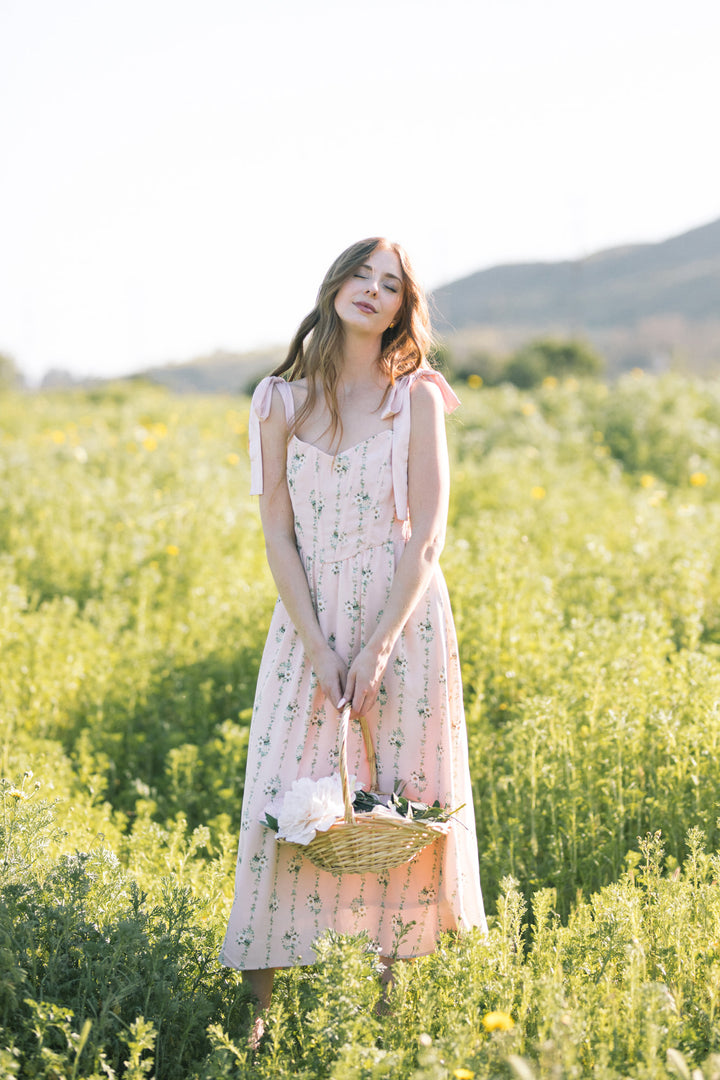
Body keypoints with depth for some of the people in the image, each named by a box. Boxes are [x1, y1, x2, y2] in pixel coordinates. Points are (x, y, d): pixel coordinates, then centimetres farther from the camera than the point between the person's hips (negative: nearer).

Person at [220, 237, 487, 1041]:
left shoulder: (416, 397, -1)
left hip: (403, 622, -1)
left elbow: (427, 533, -6)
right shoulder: (280, 401, 3)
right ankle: (257, 1011, 3)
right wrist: (318, 651, -11)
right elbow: (277, 532, -1)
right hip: (308, 625, 1)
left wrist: (377, 649, -15)